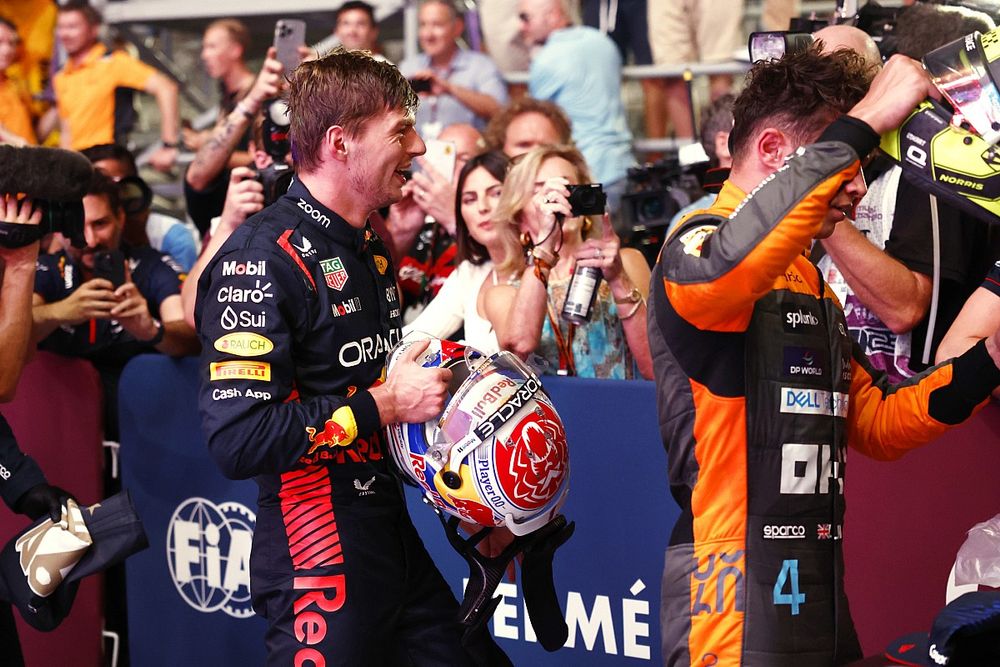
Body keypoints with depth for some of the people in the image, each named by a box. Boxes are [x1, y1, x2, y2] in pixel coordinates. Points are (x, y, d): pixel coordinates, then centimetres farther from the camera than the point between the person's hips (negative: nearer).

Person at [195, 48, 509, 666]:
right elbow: (238, 439, -25)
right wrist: (384, 405, -18)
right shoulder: (263, 257, -17)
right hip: (315, 564, -9)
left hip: (394, 540, 9)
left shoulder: (371, 249, 15)